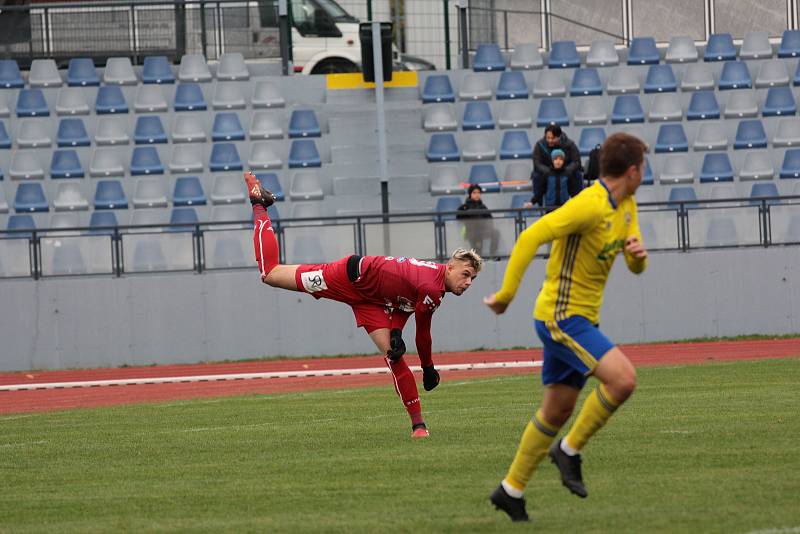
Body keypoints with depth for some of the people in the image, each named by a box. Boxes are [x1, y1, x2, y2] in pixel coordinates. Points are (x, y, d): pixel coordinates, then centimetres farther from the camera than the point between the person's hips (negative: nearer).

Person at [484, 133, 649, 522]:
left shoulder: (626, 206, 9)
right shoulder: (590, 205, -20)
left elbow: (636, 267, 15)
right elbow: (531, 237, -26)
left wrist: (638, 253, -10)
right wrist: (506, 294, -25)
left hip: (580, 319, 10)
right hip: (562, 317, -10)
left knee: (557, 410, 14)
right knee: (623, 378, -21)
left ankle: (511, 490, 25)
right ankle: (570, 450, -5)